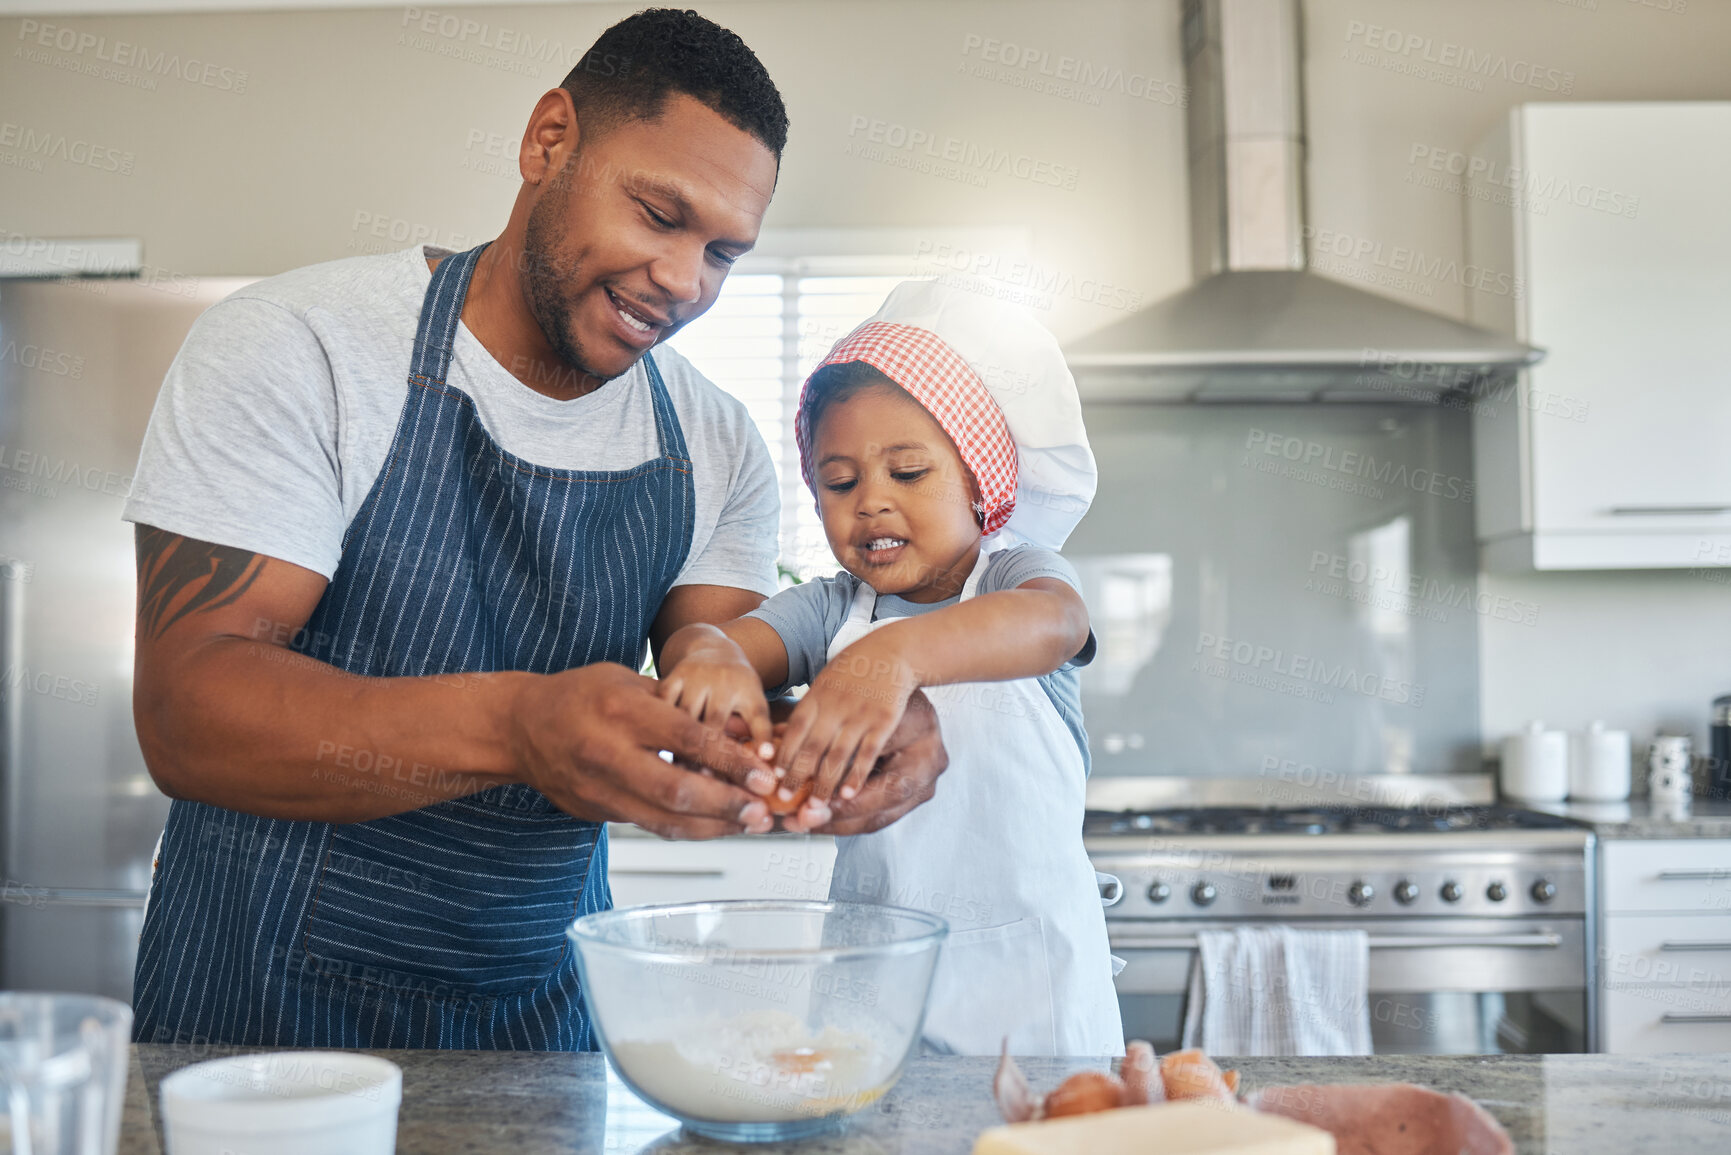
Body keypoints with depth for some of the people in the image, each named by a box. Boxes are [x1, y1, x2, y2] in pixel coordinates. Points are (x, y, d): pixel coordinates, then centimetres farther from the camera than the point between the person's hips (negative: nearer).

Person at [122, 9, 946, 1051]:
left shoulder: (719, 451, 0)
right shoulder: (296, 347, -14)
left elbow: (721, 745, -5)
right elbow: (185, 710, -23)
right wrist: (511, 726, -40)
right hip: (270, 999, -3)